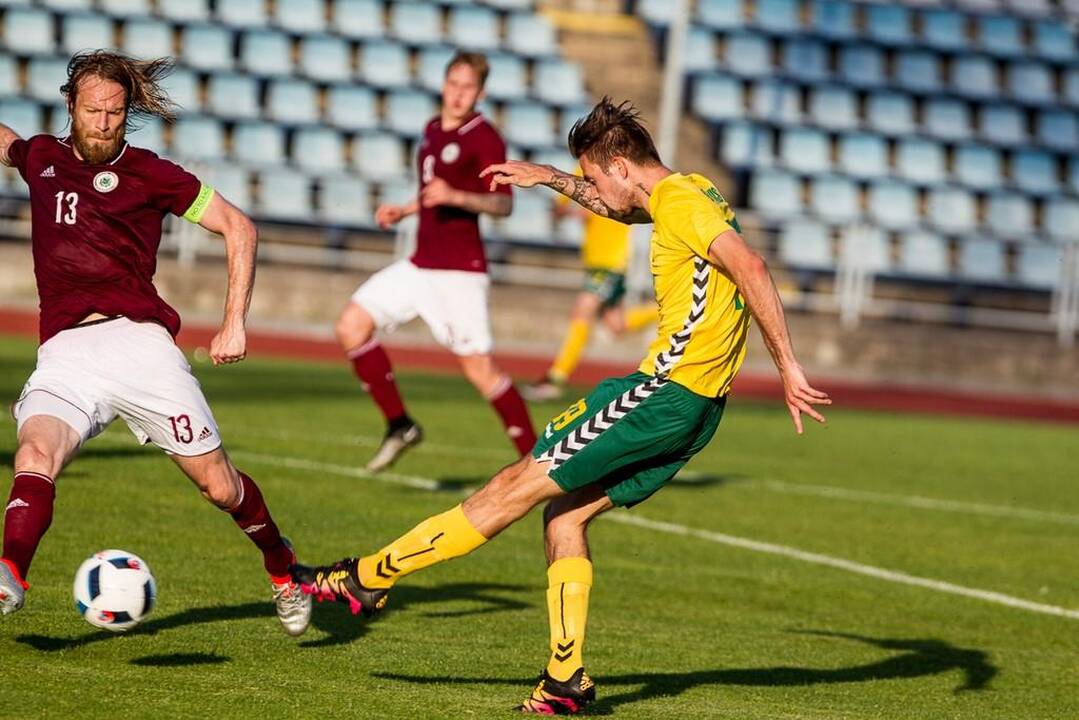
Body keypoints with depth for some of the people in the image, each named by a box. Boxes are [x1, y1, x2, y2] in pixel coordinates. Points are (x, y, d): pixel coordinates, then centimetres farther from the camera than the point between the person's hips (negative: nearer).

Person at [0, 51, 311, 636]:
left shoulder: (148, 173, 5)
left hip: (139, 341, -2)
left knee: (217, 483, 0)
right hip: (64, 355, 2)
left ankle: (282, 569, 26)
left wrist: (235, 324, 4)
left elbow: (238, 228, 10)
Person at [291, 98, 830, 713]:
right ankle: (567, 680, 8)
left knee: (517, 486, -4)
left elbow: (750, 267, -26)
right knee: (565, 515, 12)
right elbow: (622, 207, 42)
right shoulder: (687, 195, 18)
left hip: (668, 390, -10)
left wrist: (788, 368, -26)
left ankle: (369, 578, 0)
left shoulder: (679, 200, -13)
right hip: (698, 407, 10)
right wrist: (551, 177, 38)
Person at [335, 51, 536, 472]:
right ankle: (399, 425, 9)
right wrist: (404, 211, 18)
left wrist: (454, 197, -31)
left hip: (459, 271, -8)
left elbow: (503, 204, -18)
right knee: (351, 326, 1)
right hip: (421, 264, 8)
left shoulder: (484, 138, -11)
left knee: (478, 366, -11)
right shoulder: (433, 130, 15)